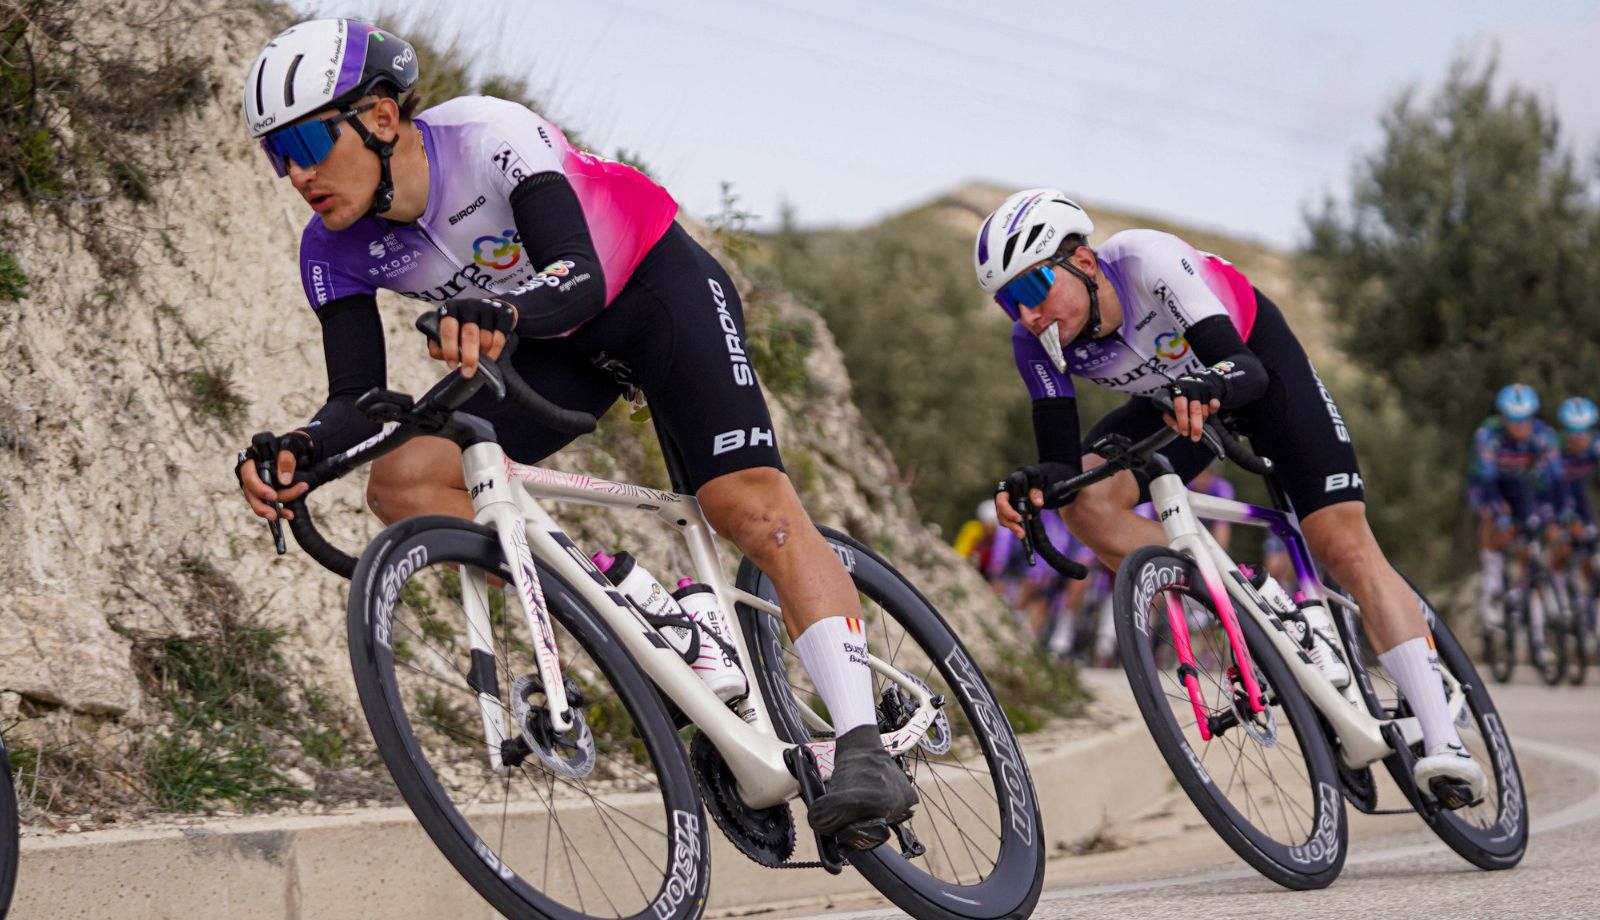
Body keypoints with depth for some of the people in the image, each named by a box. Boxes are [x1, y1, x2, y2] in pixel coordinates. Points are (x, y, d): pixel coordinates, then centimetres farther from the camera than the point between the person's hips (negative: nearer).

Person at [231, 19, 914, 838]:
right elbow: (360, 400, -17)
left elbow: (578, 276, -42)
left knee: (748, 502, -25)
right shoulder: (335, 251, -15)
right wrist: (297, 451, -38)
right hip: (559, 348, 6)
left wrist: (502, 314, -63)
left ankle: (865, 748, -28)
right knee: (403, 484, -15)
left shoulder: (489, 136, -31)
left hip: (656, 287, -6)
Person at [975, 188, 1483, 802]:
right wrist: (1032, 482, -47)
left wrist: (1205, 393, -66)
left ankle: (1443, 742, -20)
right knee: (1085, 502, -23)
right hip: (1177, 396, 5)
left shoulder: (1147, 259, -37)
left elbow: (1243, 369, -44)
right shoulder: (1037, 342, -24)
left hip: (1256, 357, -4)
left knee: (1346, 548, -17)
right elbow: (1063, 458, -24)